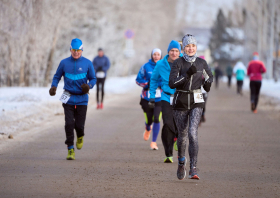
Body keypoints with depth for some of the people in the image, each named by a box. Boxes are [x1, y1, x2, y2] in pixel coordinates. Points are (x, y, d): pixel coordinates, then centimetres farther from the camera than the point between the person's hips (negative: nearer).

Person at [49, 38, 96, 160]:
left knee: (79, 125, -4)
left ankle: (80, 137, 32)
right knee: (69, 124, -9)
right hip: (68, 98, 0)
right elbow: (57, 76, 10)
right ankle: (70, 150, -2)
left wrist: (89, 86, -17)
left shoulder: (87, 63, 1)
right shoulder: (64, 63, 3)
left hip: (82, 99, 0)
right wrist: (54, 87, -10)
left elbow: (93, 79, 5)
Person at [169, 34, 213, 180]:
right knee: (182, 134, 9)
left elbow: (210, 76, 21)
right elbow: (172, 84, -16)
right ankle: (181, 161, 39)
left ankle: (193, 169, -20)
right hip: (180, 102, 0)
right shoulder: (178, 63, -6)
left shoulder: (201, 63, 2)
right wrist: (187, 74, -25)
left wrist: (208, 83, -1)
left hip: (196, 103, 0)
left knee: (192, 133, -18)